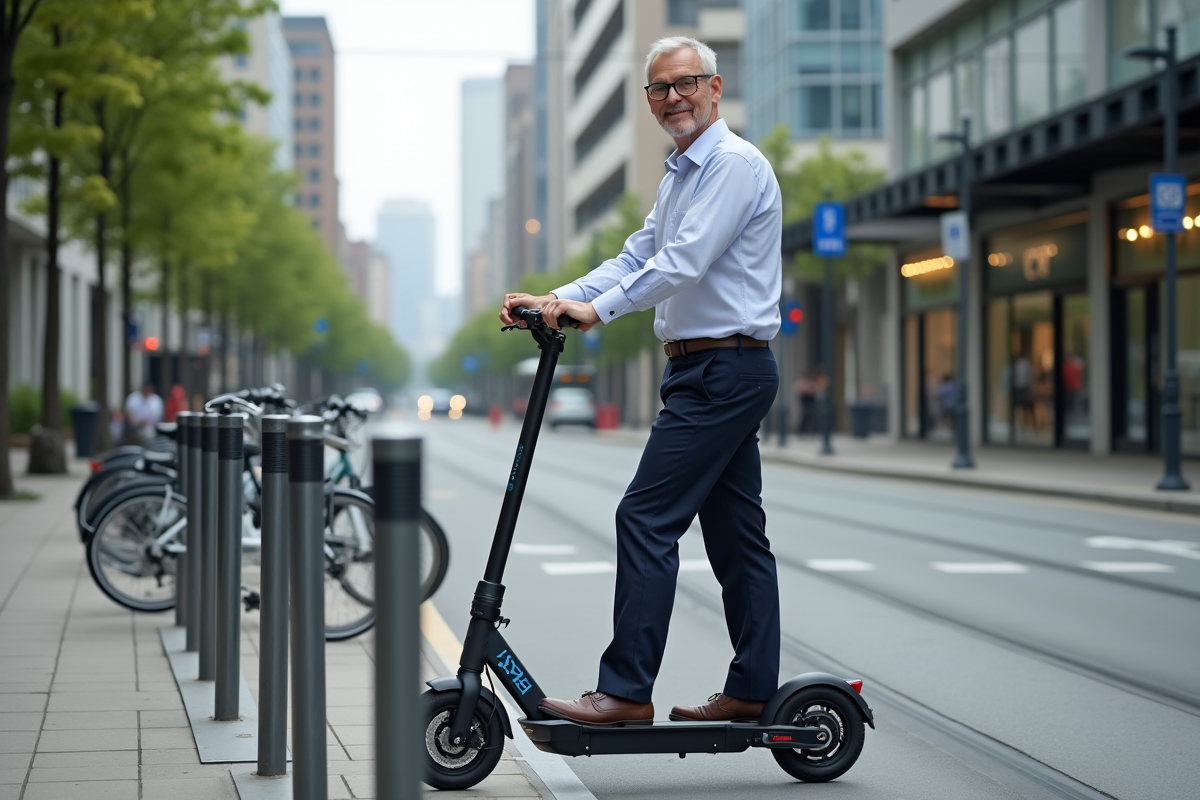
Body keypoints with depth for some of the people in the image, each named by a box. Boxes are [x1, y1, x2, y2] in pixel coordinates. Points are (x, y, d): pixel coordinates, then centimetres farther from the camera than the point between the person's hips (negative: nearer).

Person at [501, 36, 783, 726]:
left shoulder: (735, 164, -12)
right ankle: (753, 690, 15)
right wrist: (558, 300, 5)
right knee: (736, 532, 10)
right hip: (712, 370, 10)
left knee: (647, 519, -12)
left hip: (723, 370, -10)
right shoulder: (681, 175, 20)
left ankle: (627, 690, -11)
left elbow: (684, 260, -22)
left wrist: (597, 310, -25)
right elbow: (638, 259, 18)